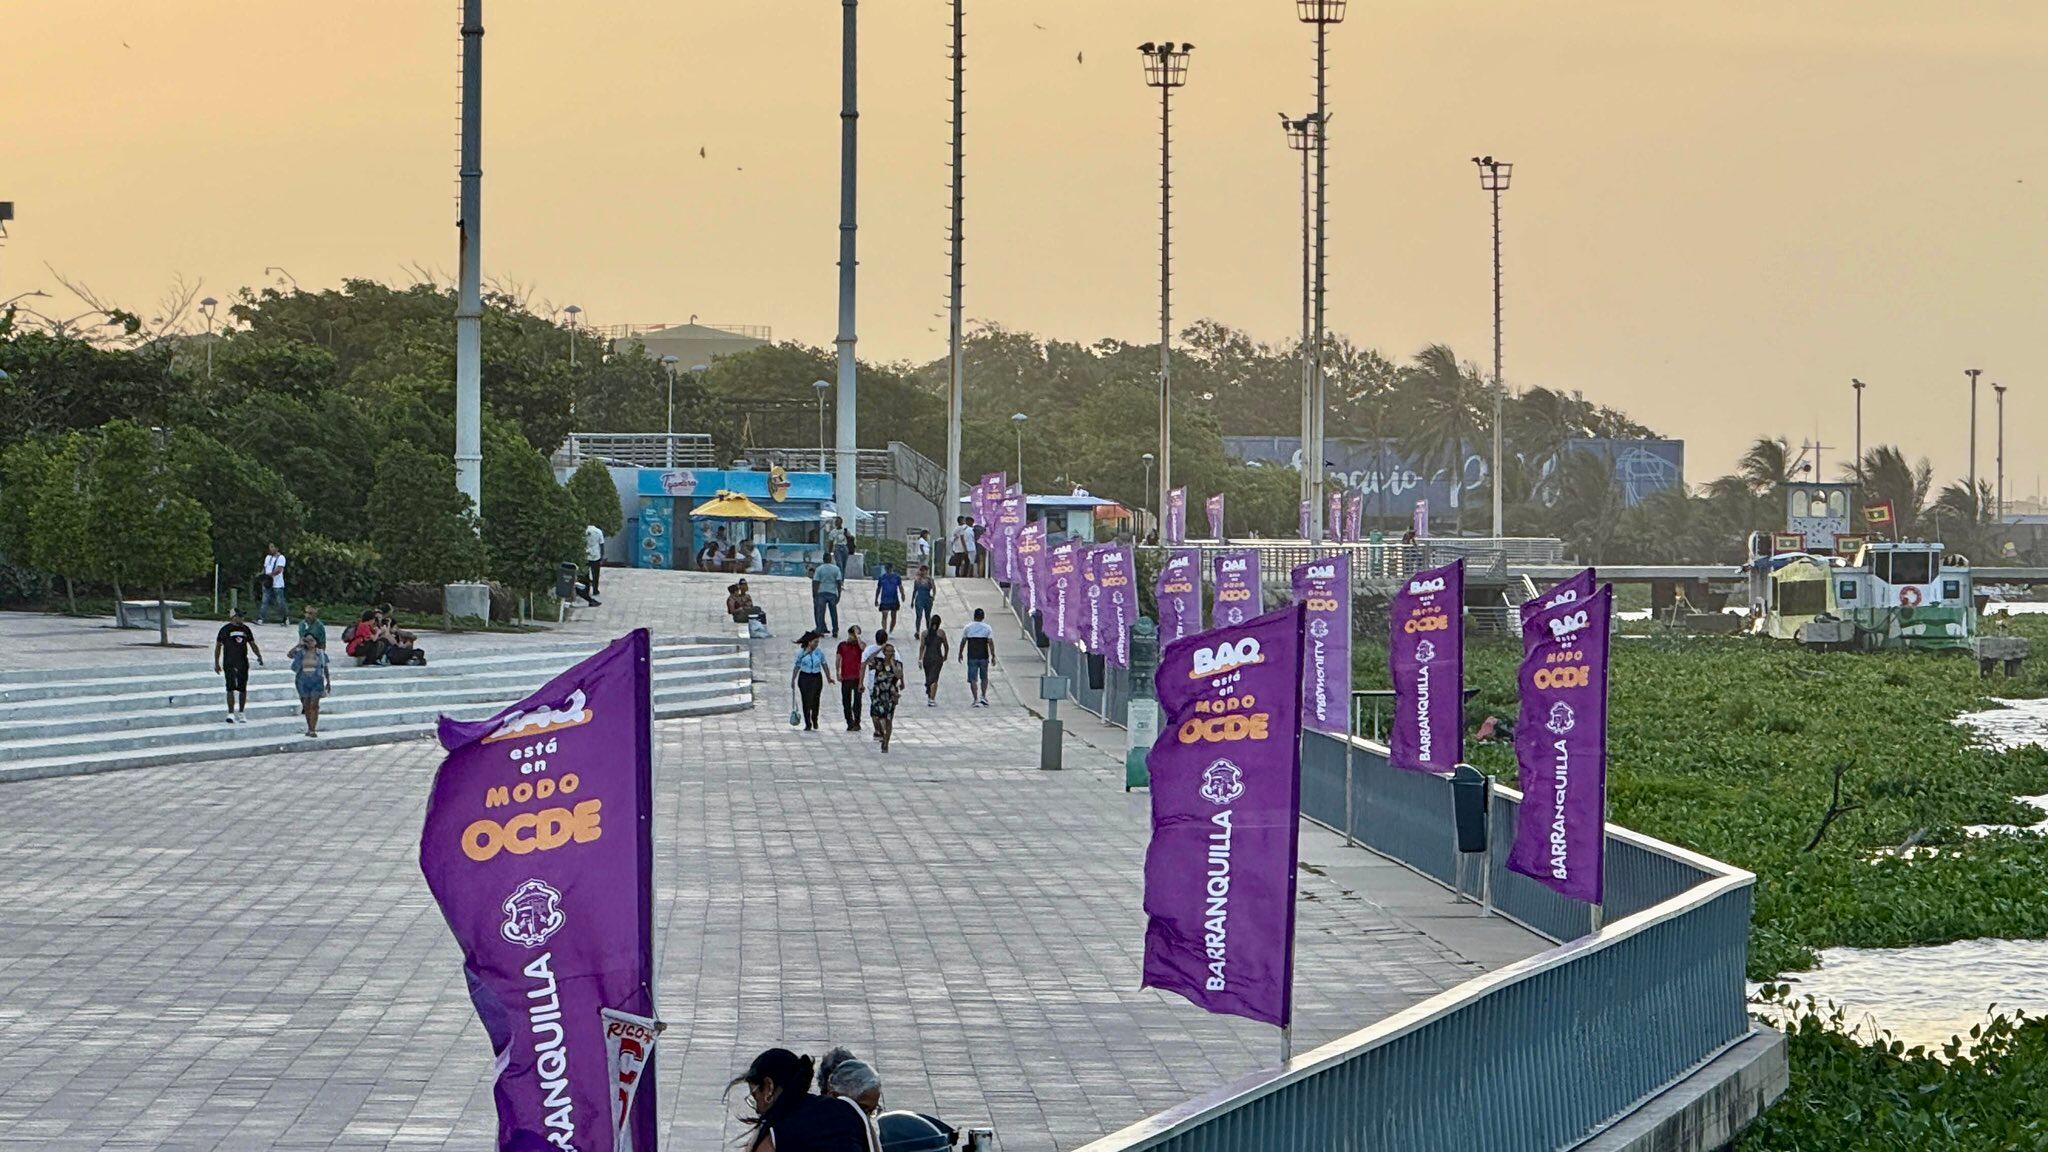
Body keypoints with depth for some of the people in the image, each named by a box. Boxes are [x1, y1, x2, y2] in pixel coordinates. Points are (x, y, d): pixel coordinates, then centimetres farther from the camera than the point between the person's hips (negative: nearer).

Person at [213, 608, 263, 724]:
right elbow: (218, 646, 3)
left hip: (243, 663, 4)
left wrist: (259, 656, 1)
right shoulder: (225, 629, -2)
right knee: (231, 688, -9)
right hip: (229, 664, -4)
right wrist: (216, 663, 0)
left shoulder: (245, 629, 10)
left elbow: (252, 644, 17)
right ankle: (231, 713, -9)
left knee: (242, 689, 5)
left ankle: (241, 714, 15)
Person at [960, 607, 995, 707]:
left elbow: (963, 642, 4)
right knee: (984, 678, 18)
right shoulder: (987, 628, -1)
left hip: (972, 657, -1)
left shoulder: (968, 628, 0)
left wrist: (960, 654, 17)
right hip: (984, 657, 1)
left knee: (973, 679, 1)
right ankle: (983, 696, 10)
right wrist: (993, 656, 0)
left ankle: (976, 700, -4)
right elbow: (990, 643, -6)